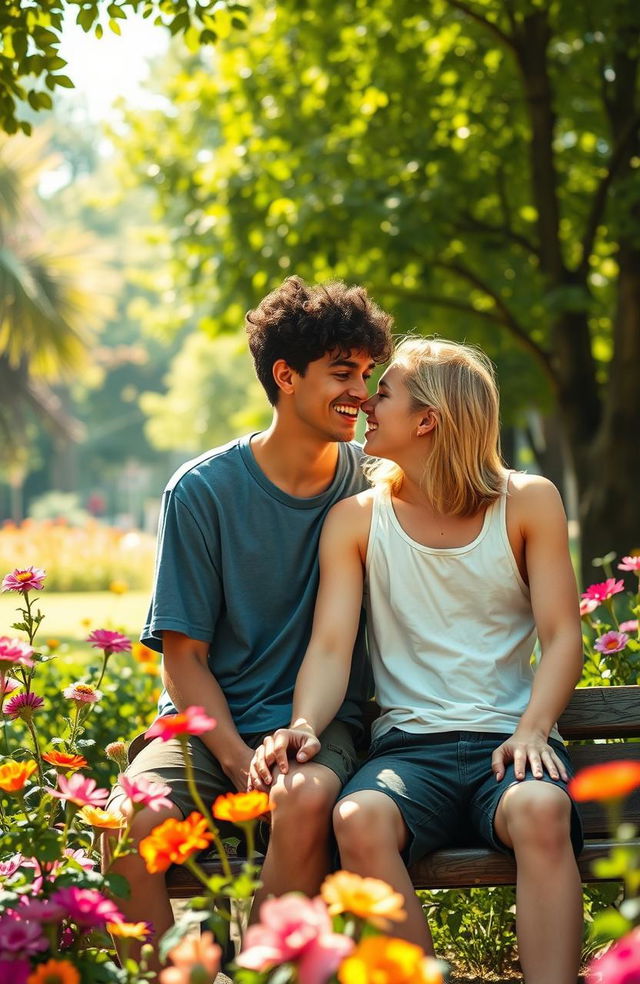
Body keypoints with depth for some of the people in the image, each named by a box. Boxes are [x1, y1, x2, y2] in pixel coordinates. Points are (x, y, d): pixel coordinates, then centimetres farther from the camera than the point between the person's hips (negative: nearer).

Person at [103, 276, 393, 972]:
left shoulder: (372, 483, 5)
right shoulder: (202, 491, -2)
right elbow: (185, 655, -1)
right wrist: (241, 763, -17)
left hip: (319, 728, 1)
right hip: (209, 725, -1)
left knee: (306, 801, -34)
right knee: (132, 822, -31)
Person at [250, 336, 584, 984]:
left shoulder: (527, 503, 8)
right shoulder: (356, 519, 10)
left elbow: (562, 637, 3)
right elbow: (331, 646, 0)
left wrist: (531, 731, -14)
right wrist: (304, 727, -20)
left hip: (506, 740, -1)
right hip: (408, 745, 1)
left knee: (541, 811, -36)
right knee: (358, 820, -34)